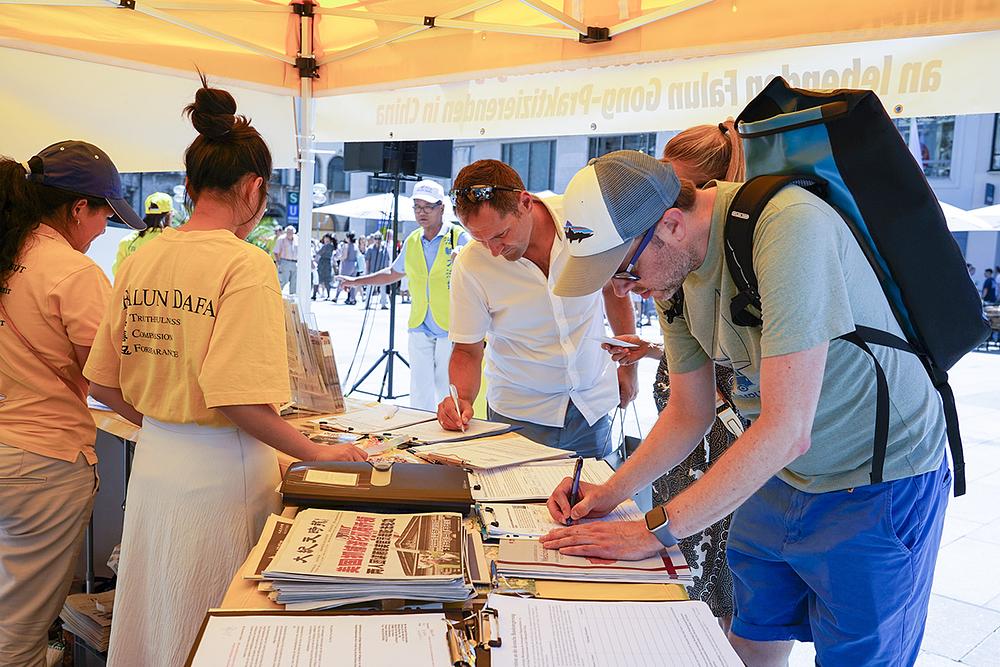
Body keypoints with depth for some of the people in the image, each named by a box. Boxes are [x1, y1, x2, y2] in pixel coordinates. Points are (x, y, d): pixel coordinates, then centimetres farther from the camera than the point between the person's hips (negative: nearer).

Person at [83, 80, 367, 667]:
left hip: (153, 463, 7)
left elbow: (104, 386, 7)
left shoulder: (140, 260, 3)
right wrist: (315, 452, -12)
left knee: (158, 618, 21)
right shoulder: (246, 264, -17)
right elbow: (239, 399, -24)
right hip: (219, 469, -6)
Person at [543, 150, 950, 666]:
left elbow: (787, 430, -33)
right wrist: (610, 493, -7)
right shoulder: (674, 267, -5)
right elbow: (689, 414, 5)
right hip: (778, 475, 7)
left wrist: (656, 530, -27)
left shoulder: (788, 225, -31)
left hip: (879, 483, -6)